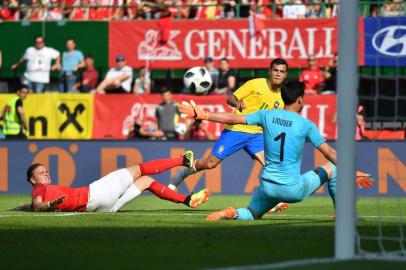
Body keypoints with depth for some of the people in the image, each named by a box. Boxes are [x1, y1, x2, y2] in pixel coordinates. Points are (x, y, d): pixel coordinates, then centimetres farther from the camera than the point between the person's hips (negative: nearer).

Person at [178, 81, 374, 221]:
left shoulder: (266, 116, 2)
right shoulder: (306, 124, -7)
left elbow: (234, 118, 3)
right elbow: (329, 152, -6)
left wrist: (202, 115, 10)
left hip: (268, 186, 3)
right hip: (293, 189, -3)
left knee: (250, 216, 26)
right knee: (332, 168, 17)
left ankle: (231, 214, -10)